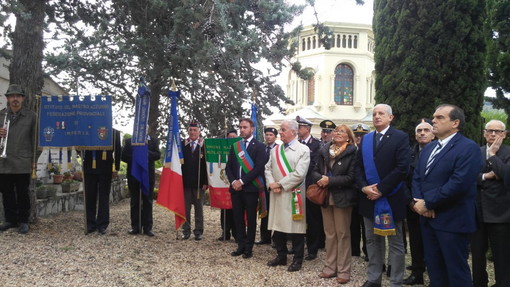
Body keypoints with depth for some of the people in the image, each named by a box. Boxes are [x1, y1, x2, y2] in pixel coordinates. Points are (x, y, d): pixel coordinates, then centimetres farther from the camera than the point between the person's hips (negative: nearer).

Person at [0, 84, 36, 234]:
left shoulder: (31, 116, 3)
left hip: (23, 163, -3)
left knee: (22, 193, 4)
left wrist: (34, 159, -3)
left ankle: (23, 221, 14)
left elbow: (35, 138, 2)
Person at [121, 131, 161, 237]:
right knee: (134, 202, 5)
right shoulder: (128, 141, 8)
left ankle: (147, 227, 5)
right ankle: (135, 227, 12)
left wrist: (146, 153, -19)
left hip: (148, 175, -1)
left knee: (147, 202, 2)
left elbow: (158, 155, -5)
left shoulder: (154, 141, 6)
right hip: (133, 174, 1)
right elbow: (124, 156, 0)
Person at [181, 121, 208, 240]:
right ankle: (186, 231, 15)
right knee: (185, 208, 6)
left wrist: (205, 182, -10)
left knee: (199, 208, 7)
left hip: (199, 182, -2)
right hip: (185, 182, 2)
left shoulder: (204, 145, -3)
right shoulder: (182, 144, 3)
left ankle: (198, 231, 14)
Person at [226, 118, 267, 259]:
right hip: (235, 188, 5)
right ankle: (241, 246, 18)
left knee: (251, 219, 4)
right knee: (238, 218, 8)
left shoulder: (259, 146, -3)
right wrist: (233, 181, -6)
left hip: (250, 188, -5)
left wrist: (242, 181, -14)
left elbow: (258, 168, -12)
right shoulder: (235, 146, 14)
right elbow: (228, 167, 12)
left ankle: (249, 248, 13)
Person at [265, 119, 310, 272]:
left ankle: (297, 259, 15)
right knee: (277, 225, 12)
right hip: (276, 194, 6)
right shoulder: (275, 150, 14)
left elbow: (299, 174, -15)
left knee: (295, 227, 1)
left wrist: (280, 184, -13)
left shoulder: (303, 150, -7)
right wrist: (271, 184, -6)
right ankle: (281, 256, 27)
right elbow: (268, 168, 12)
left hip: (293, 194, -6)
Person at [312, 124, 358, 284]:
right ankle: (330, 267, 23)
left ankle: (343, 270, 14)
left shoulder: (352, 153, -9)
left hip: (342, 197, -5)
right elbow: (315, 171, 9)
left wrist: (330, 180, -18)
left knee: (343, 234, 4)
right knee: (329, 234, 12)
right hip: (326, 196, 5)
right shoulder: (324, 151, 8)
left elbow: (351, 177, -16)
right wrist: (320, 179, -13)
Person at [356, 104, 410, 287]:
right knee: (372, 241, 14)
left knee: (395, 243, 6)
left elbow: (402, 168, -16)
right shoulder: (365, 139, 11)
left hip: (391, 198, -5)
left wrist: (380, 189, -18)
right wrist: (364, 187, -10)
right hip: (368, 198, 6)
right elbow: (358, 167, 7)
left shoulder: (400, 137, -6)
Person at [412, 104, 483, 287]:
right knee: (434, 269, 16)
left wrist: (427, 204, -16)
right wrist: (418, 201, -7)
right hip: (428, 219, 8)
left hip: (452, 222, -8)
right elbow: (416, 178, 12)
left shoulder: (468, 148, -12)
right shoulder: (428, 149, 16)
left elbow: (458, 183, -23)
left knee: (456, 272, 3)